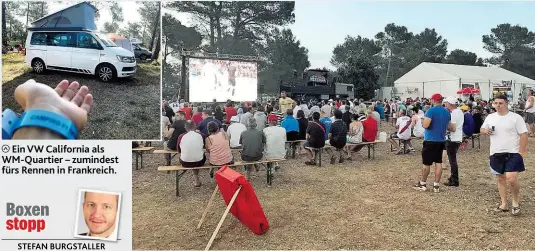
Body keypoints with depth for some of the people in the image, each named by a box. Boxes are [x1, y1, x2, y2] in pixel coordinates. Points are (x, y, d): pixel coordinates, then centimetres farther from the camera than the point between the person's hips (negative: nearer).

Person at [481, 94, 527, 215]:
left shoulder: (516, 117, -8)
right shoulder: (490, 117, 5)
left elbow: (524, 135, -9)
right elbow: (482, 129, 17)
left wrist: (521, 152, -14)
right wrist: (485, 131, -8)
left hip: (512, 153, -5)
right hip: (496, 154, 5)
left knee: (511, 179, -13)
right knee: (500, 179, 12)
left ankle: (516, 201, 13)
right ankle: (504, 204, 24)